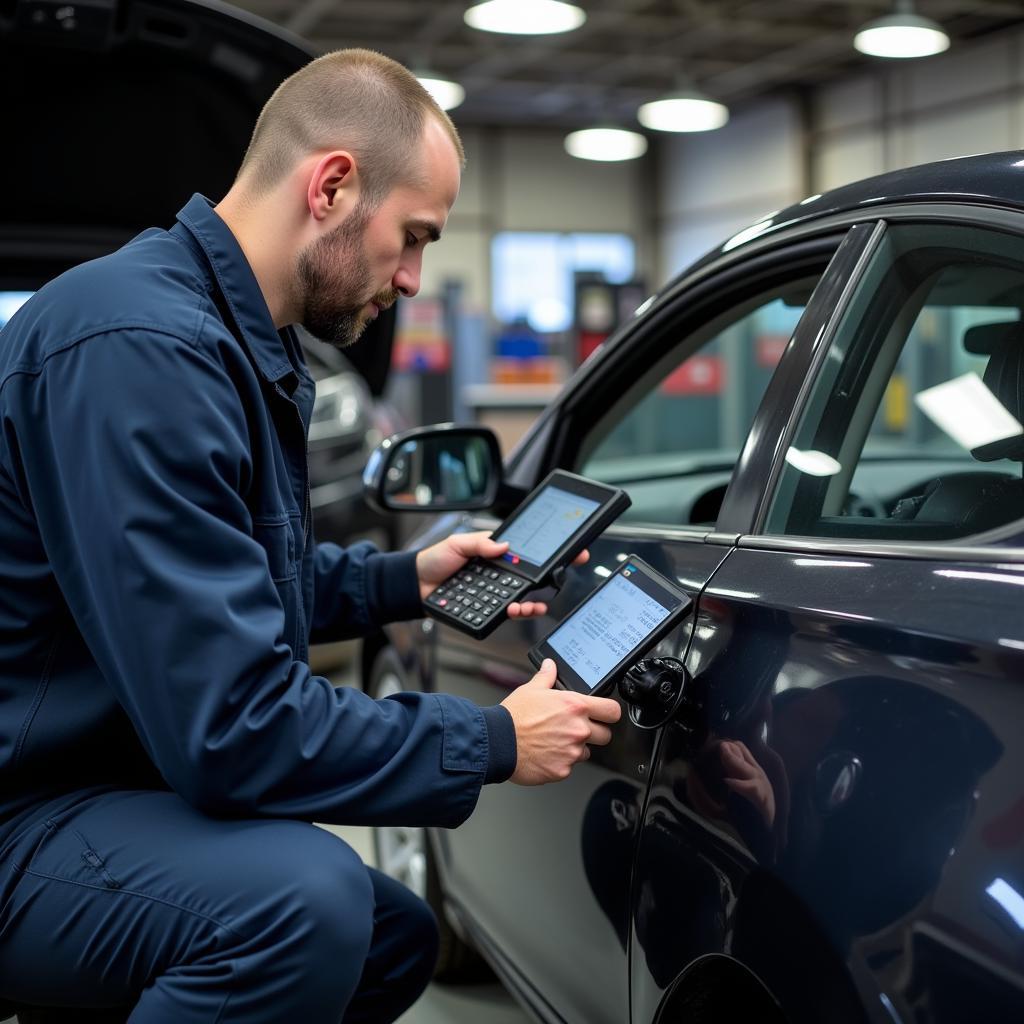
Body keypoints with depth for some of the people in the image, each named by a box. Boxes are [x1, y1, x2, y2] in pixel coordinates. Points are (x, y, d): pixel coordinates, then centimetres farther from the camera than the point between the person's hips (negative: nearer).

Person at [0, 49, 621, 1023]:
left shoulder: (240, 341, 8)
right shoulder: (142, 347, -26)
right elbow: (230, 720, -30)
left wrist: (401, 580, 14)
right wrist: (494, 743, -19)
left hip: (134, 777, 11)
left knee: (396, 938, 21)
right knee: (302, 897, -36)